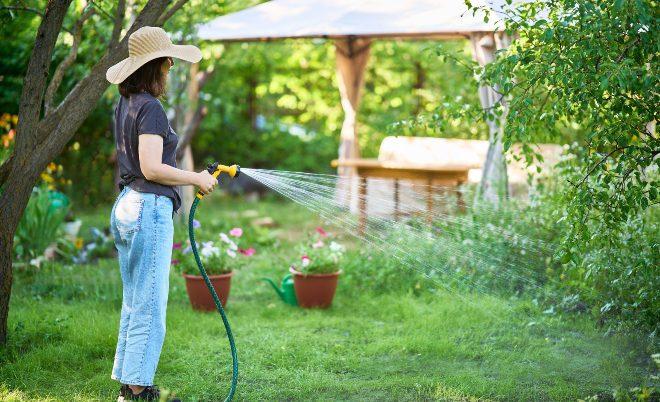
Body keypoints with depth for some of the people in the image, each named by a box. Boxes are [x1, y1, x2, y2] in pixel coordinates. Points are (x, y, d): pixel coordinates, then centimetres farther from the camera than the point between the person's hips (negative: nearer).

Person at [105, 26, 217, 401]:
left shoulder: (125, 105, 14)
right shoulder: (150, 107, -14)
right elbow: (152, 169, -21)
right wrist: (197, 178, -10)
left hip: (125, 206, 10)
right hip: (149, 209, -10)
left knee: (134, 303, 16)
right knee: (149, 307, -3)